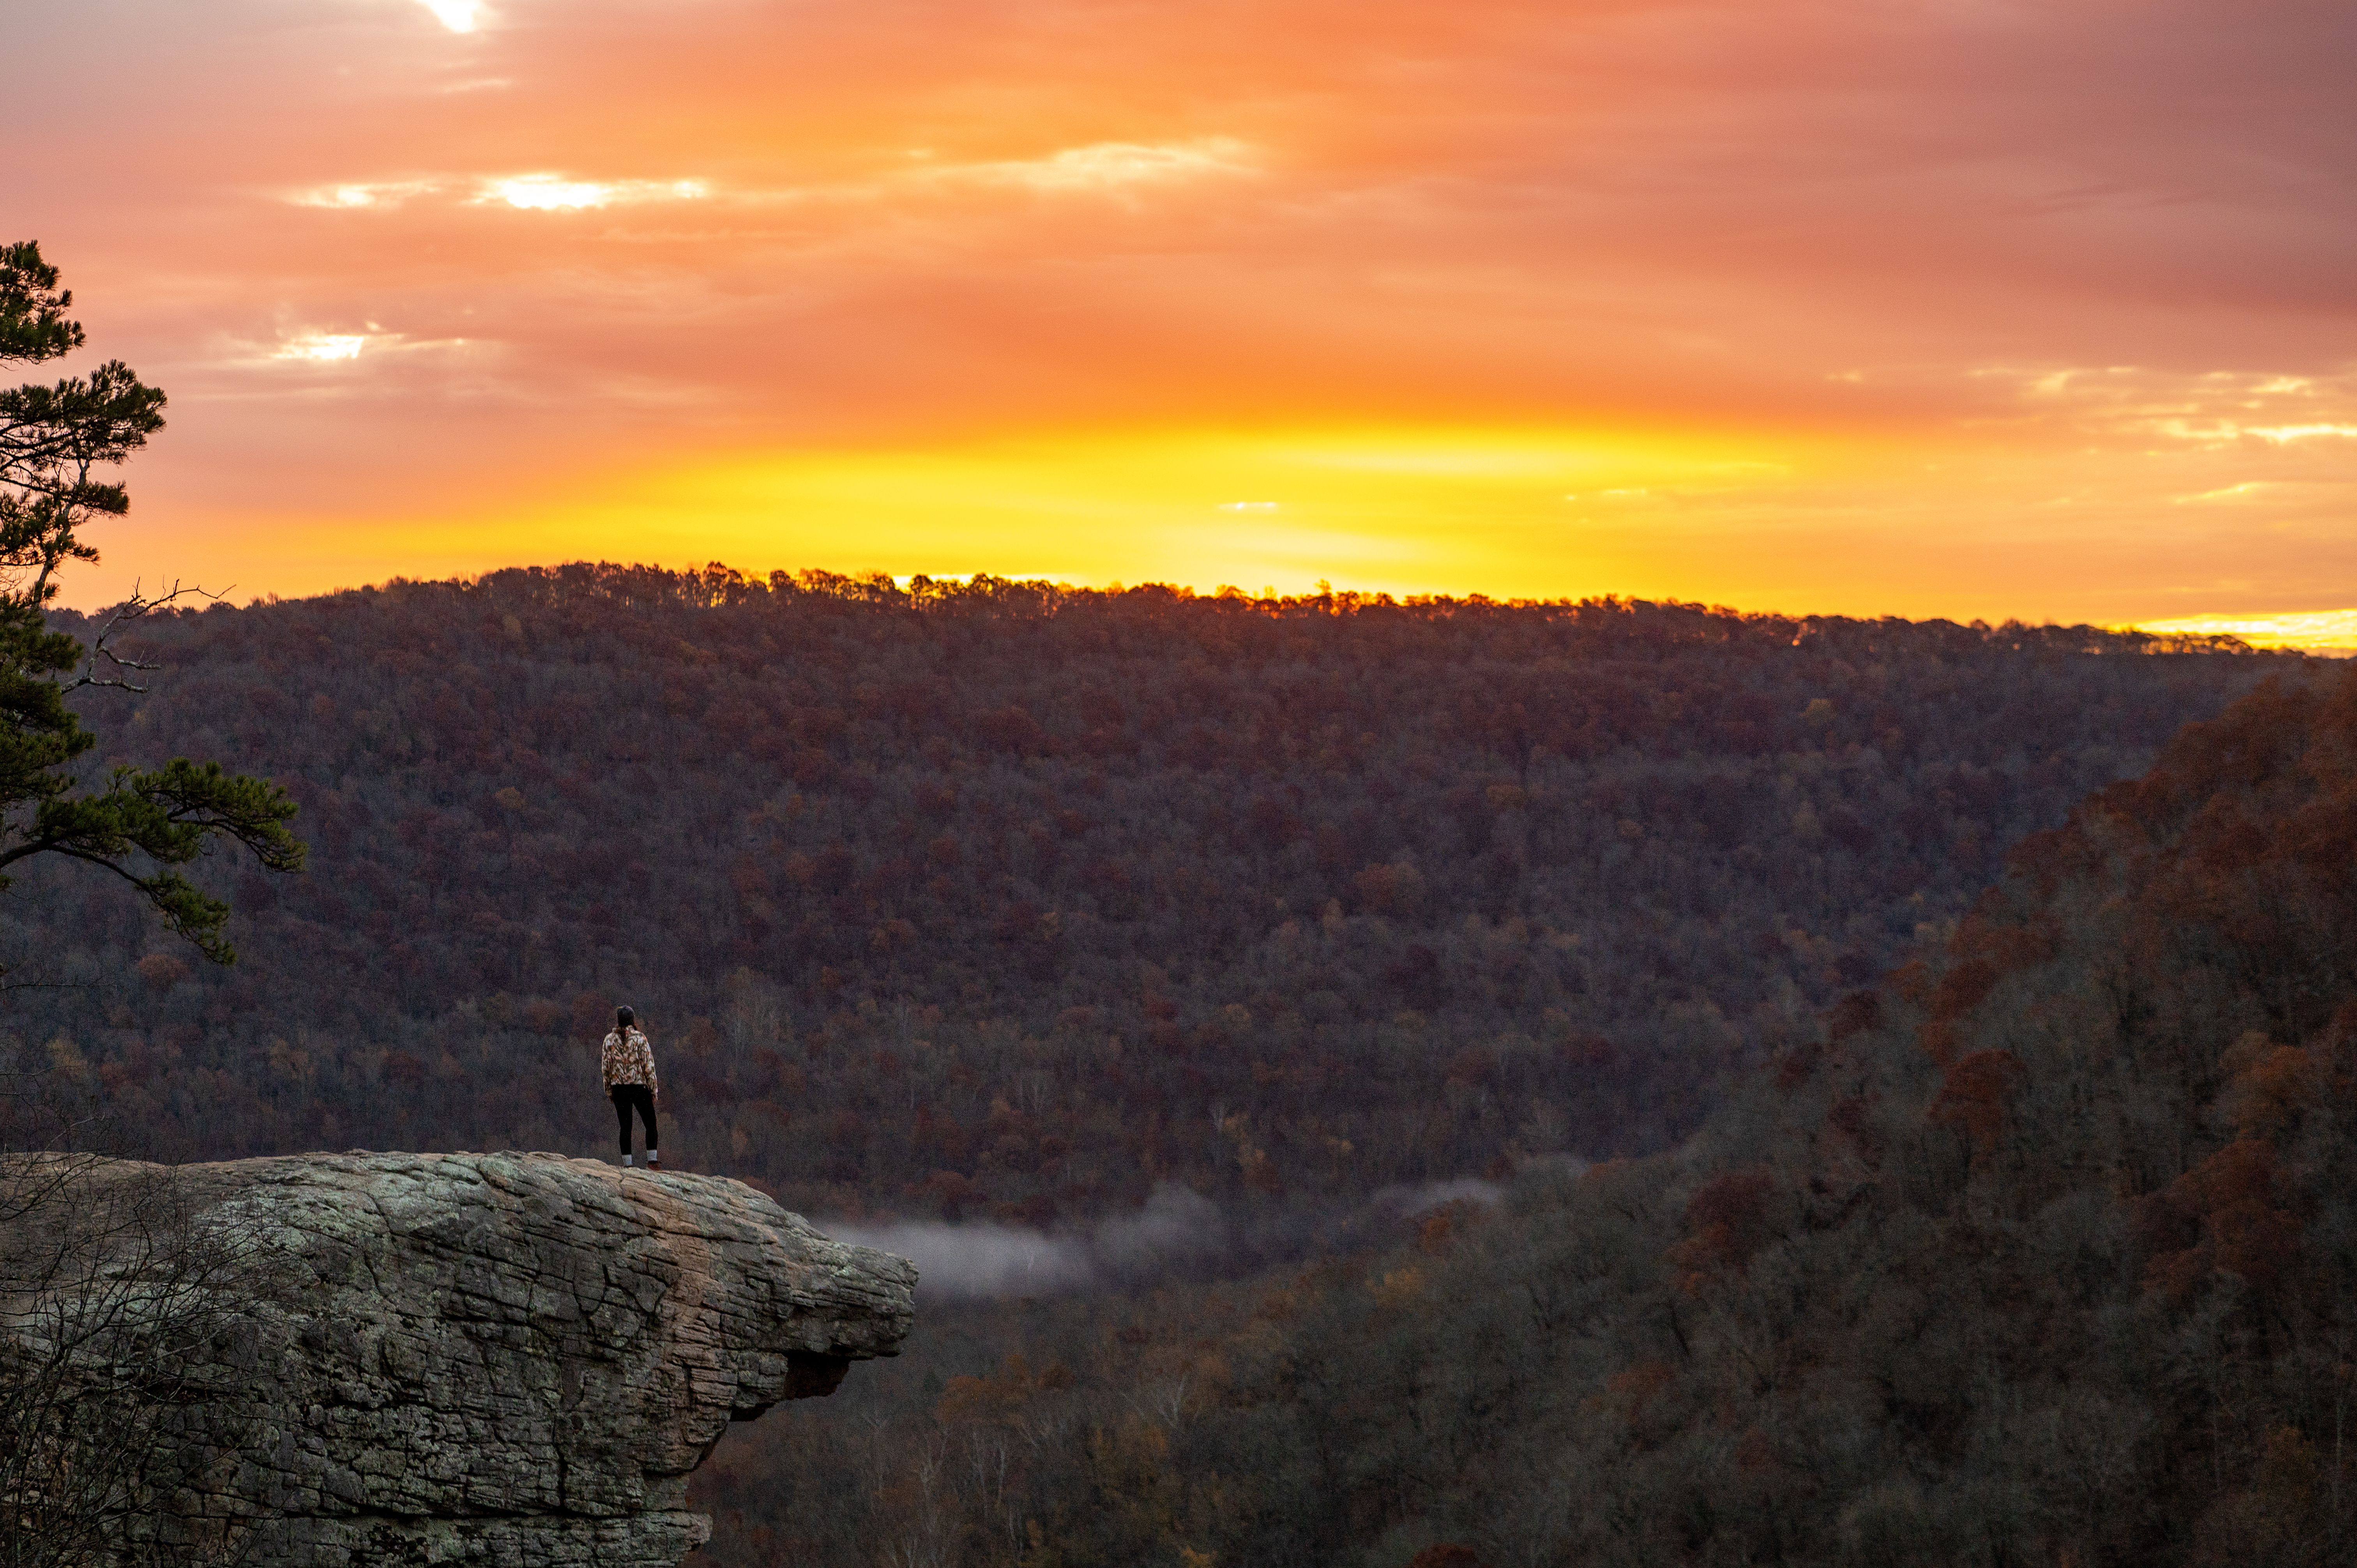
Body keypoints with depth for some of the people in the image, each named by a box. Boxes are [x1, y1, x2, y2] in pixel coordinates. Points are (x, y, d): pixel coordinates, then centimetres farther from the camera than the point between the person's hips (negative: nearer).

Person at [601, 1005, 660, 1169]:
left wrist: (609, 1089, 13)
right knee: (650, 1124, 9)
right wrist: (653, 1090, -1)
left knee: (625, 1127, 7)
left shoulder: (610, 1040, 1)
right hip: (639, 1087, -3)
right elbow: (649, 1067, -9)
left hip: (619, 1088, 3)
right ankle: (652, 1161, 2)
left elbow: (605, 1067, 3)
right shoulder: (640, 1039, -8)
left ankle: (627, 1164, 5)